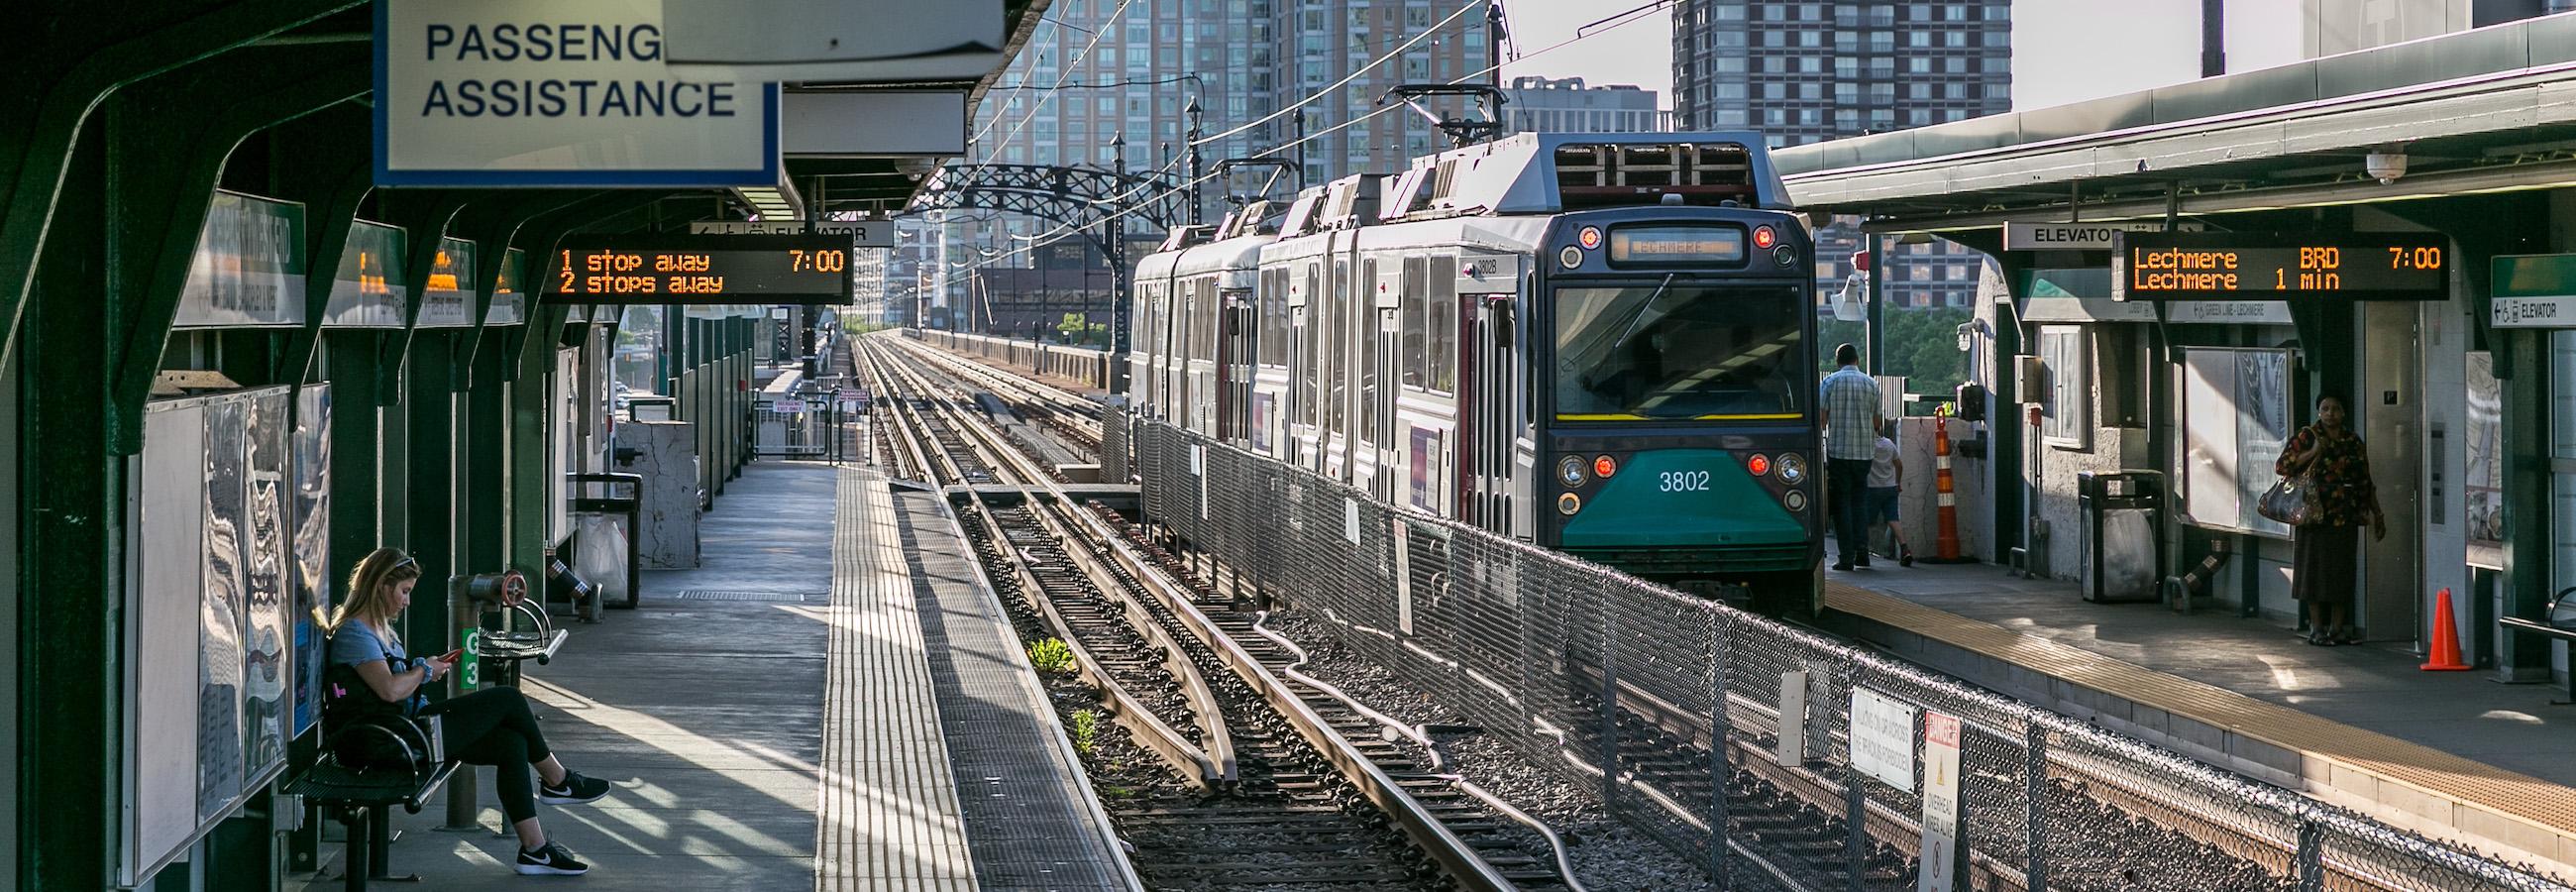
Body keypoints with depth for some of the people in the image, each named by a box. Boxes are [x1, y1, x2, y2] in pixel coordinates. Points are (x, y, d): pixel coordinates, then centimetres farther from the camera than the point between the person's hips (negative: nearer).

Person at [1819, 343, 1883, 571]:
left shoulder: (1830, 382, -3)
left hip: (1838, 450, -2)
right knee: (1860, 499, 15)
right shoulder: (1871, 383, 5)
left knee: (1841, 502, 1)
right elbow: (1877, 421, 11)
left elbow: (1821, 418, -6)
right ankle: (1862, 547, 1)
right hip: (1864, 450, 2)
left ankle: (1847, 556, -3)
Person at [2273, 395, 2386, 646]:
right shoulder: (2307, 436, 0)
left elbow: (2365, 483, 17)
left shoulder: (2352, 442, 12)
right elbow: (2281, 466, -9)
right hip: (2315, 515, -4)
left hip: (2345, 518, 4)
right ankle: (2316, 629, 3)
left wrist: (2377, 515, 16)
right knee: (2315, 568, -2)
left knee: (2342, 572, 5)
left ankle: (2337, 628, 12)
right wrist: (2313, 452, -17)